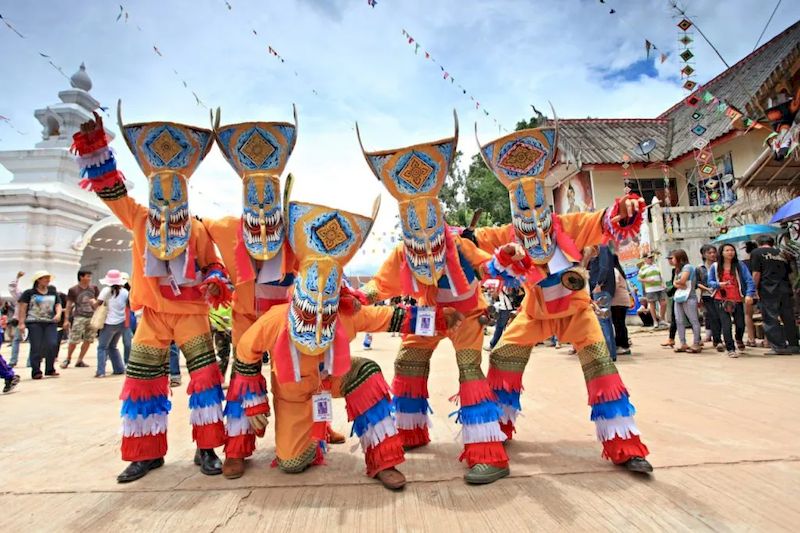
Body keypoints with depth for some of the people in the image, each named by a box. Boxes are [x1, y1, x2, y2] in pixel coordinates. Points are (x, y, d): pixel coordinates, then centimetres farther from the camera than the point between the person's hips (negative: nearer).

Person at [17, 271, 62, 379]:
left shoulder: (53, 293, 15)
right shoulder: (29, 293, 4)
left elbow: (58, 305, 14)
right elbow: (22, 308, 2)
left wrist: (58, 314, -7)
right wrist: (22, 322, -5)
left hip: (50, 323, 3)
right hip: (34, 322, -3)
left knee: (53, 344, -8)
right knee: (36, 347, -3)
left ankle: (50, 369, 6)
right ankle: (36, 371, 6)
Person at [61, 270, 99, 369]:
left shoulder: (94, 288, 7)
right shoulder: (73, 290, -1)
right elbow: (68, 305, 1)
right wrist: (66, 319, -2)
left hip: (92, 317, 3)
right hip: (78, 317, -3)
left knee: (88, 340, 5)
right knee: (73, 341, -4)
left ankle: (79, 361, 19)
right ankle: (68, 358, 20)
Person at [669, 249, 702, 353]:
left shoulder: (688, 266, -6)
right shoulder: (677, 269, 19)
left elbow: (682, 281, -16)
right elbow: (675, 283, 9)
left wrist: (676, 282, 4)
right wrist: (679, 285, -10)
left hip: (689, 297, -9)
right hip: (678, 297, 9)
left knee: (693, 320, -4)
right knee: (679, 321, 6)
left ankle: (697, 344, -1)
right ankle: (683, 344, 10)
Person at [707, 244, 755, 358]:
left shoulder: (740, 265, -1)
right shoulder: (715, 267, 1)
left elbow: (749, 280, -7)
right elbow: (710, 282, 7)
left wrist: (749, 294, -20)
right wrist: (718, 284, -15)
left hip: (737, 299, 1)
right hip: (721, 300, -1)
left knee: (740, 324, 5)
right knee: (726, 325, -7)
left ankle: (739, 341, 38)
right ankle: (730, 349, 4)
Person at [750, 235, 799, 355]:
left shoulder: (756, 252, 0)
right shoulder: (781, 253, 17)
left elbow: (756, 274, -8)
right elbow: (790, 272, 18)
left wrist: (754, 289, -1)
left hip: (768, 290, -6)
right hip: (786, 289, 6)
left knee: (771, 320, -1)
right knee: (788, 318, 12)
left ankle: (779, 347, -1)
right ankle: (793, 345, 18)